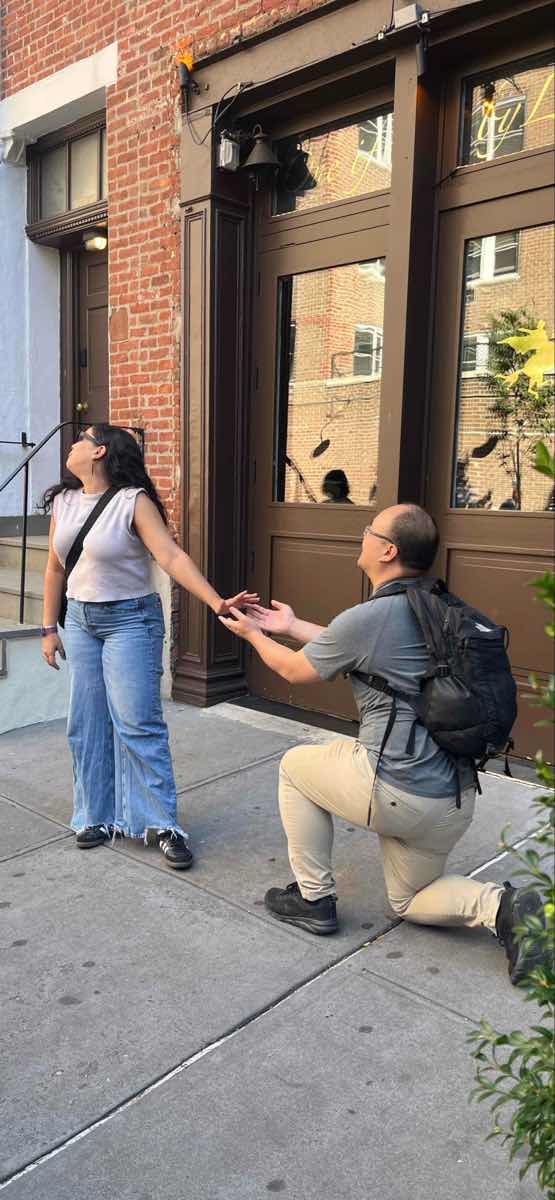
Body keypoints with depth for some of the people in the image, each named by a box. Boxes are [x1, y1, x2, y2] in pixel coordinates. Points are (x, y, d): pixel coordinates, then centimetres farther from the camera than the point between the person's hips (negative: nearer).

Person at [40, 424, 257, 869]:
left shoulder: (134, 501, -14)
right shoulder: (63, 502, 5)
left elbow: (173, 556, -23)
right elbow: (55, 568, 12)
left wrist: (216, 603, -35)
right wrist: (50, 628, 12)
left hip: (129, 620, -6)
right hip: (79, 620, 6)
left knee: (137, 723, -6)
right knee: (86, 724, 8)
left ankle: (164, 824, 4)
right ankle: (98, 816, 22)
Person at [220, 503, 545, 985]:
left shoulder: (368, 618, -18)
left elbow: (297, 670, 0)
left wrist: (252, 634, 19)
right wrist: (292, 626, 33)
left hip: (398, 793, -8)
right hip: (455, 799, 8)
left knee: (296, 766, 18)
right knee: (409, 900, 28)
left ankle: (313, 898, 23)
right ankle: (500, 905, 2)